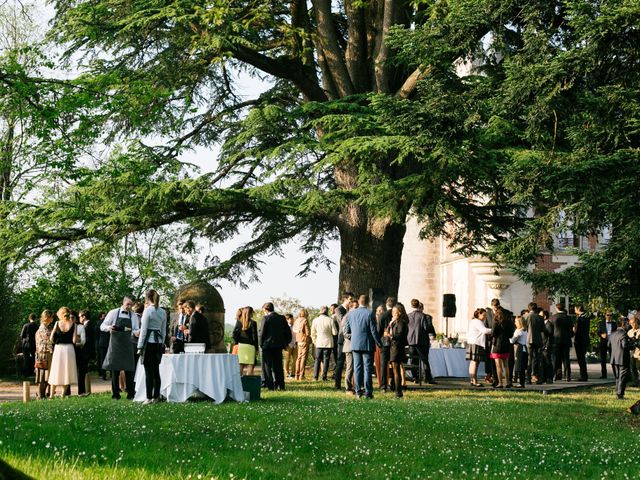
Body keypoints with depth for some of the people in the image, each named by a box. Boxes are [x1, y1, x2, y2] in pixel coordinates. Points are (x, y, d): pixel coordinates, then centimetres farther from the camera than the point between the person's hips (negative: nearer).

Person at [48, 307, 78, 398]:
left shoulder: (57, 323, -3)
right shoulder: (73, 324, -4)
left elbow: (51, 339, -4)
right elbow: (74, 340, -10)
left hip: (58, 348, 0)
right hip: (69, 349, 0)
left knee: (56, 371, 9)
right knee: (67, 372, 9)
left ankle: (52, 394, 8)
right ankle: (63, 394, 6)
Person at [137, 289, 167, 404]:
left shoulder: (148, 310, -10)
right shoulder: (163, 312, 10)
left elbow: (144, 330, -10)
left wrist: (140, 346, -6)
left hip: (149, 342, -6)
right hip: (159, 342, 6)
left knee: (149, 371, -5)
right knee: (156, 371, 9)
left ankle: (149, 397, -6)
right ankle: (156, 397, 11)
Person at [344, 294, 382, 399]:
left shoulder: (350, 314, 3)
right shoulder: (369, 314, -10)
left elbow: (346, 332, 9)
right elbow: (373, 331, -10)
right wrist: (379, 343, 0)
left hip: (355, 344, 4)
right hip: (367, 345, -4)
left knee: (357, 368, 8)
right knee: (367, 368, 0)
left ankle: (358, 391, 7)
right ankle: (367, 391, -1)